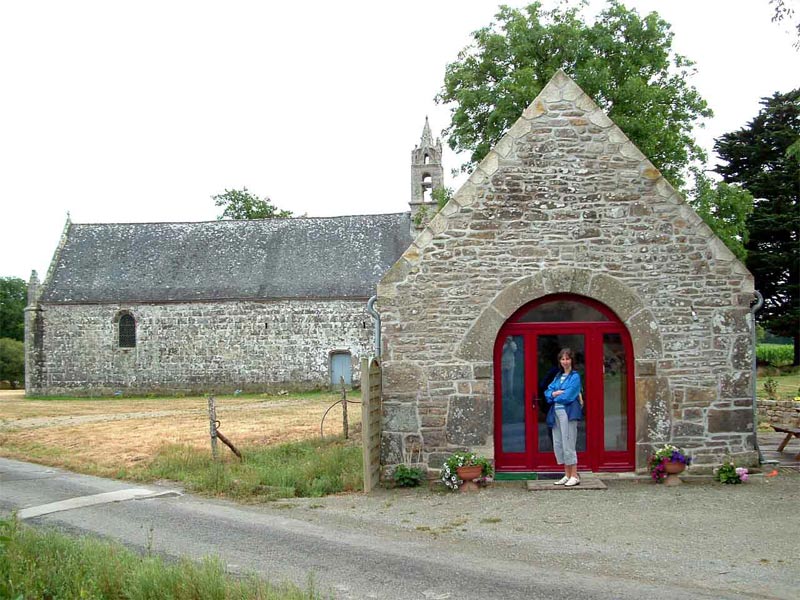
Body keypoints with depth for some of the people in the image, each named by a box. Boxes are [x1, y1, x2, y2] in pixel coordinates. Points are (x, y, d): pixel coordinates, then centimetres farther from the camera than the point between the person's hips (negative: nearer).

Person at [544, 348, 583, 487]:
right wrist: (556, 393, -9)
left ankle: (575, 477, -1)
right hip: (556, 412, 8)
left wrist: (555, 395, 1)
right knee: (558, 444, 9)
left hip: (568, 412, -8)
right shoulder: (558, 376, 18)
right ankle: (567, 475, 17)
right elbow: (547, 391, 12)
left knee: (568, 444, -7)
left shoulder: (575, 376, -4)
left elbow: (568, 396, -14)